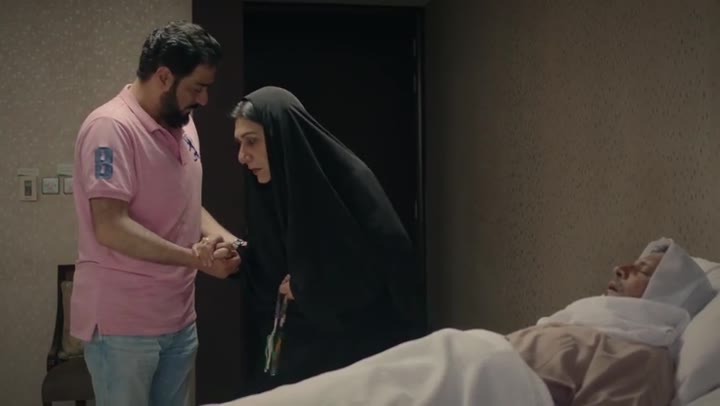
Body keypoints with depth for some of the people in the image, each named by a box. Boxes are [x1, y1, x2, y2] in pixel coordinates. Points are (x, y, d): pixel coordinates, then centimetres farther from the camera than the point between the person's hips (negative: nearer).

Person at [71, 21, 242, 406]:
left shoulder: (182, 124, 9)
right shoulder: (111, 127, -17)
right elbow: (110, 227, -23)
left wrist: (218, 235, -2)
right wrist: (192, 258, -24)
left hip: (179, 319, 8)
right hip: (123, 325, -7)